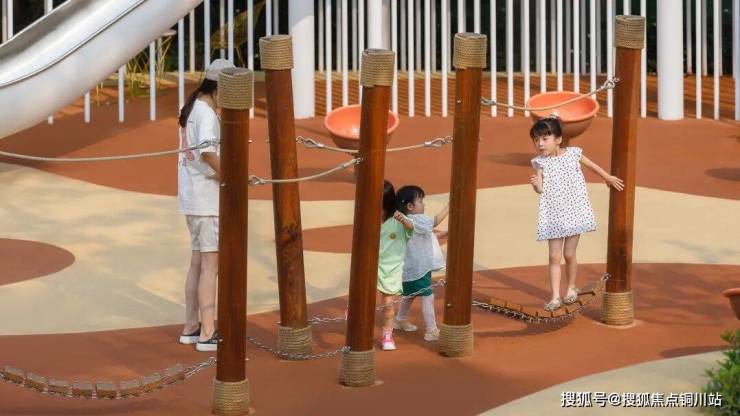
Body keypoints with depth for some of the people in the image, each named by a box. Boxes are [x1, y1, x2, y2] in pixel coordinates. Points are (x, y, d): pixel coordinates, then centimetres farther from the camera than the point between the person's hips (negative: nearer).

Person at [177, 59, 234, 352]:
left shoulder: (190, 110, 12)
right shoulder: (206, 114, -17)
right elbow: (207, 152, -31)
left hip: (190, 196, 9)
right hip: (206, 198, -9)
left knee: (198, 262, 15)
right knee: (210, 264, -5)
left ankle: (190, 327, 21)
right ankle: (207, 334, -3)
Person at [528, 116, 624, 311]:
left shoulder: (573, 154, -4)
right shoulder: (540, 162, -5)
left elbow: (591, 165, 15)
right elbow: (541, 189, -16)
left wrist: (609, 178, 28)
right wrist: (535, 184, -38)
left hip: (574, 213, 0)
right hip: (553, 216, 0)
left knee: (569, 254, 5)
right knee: (554, 256, -1)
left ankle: (571, 287, 29)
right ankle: (555, 297, 2)